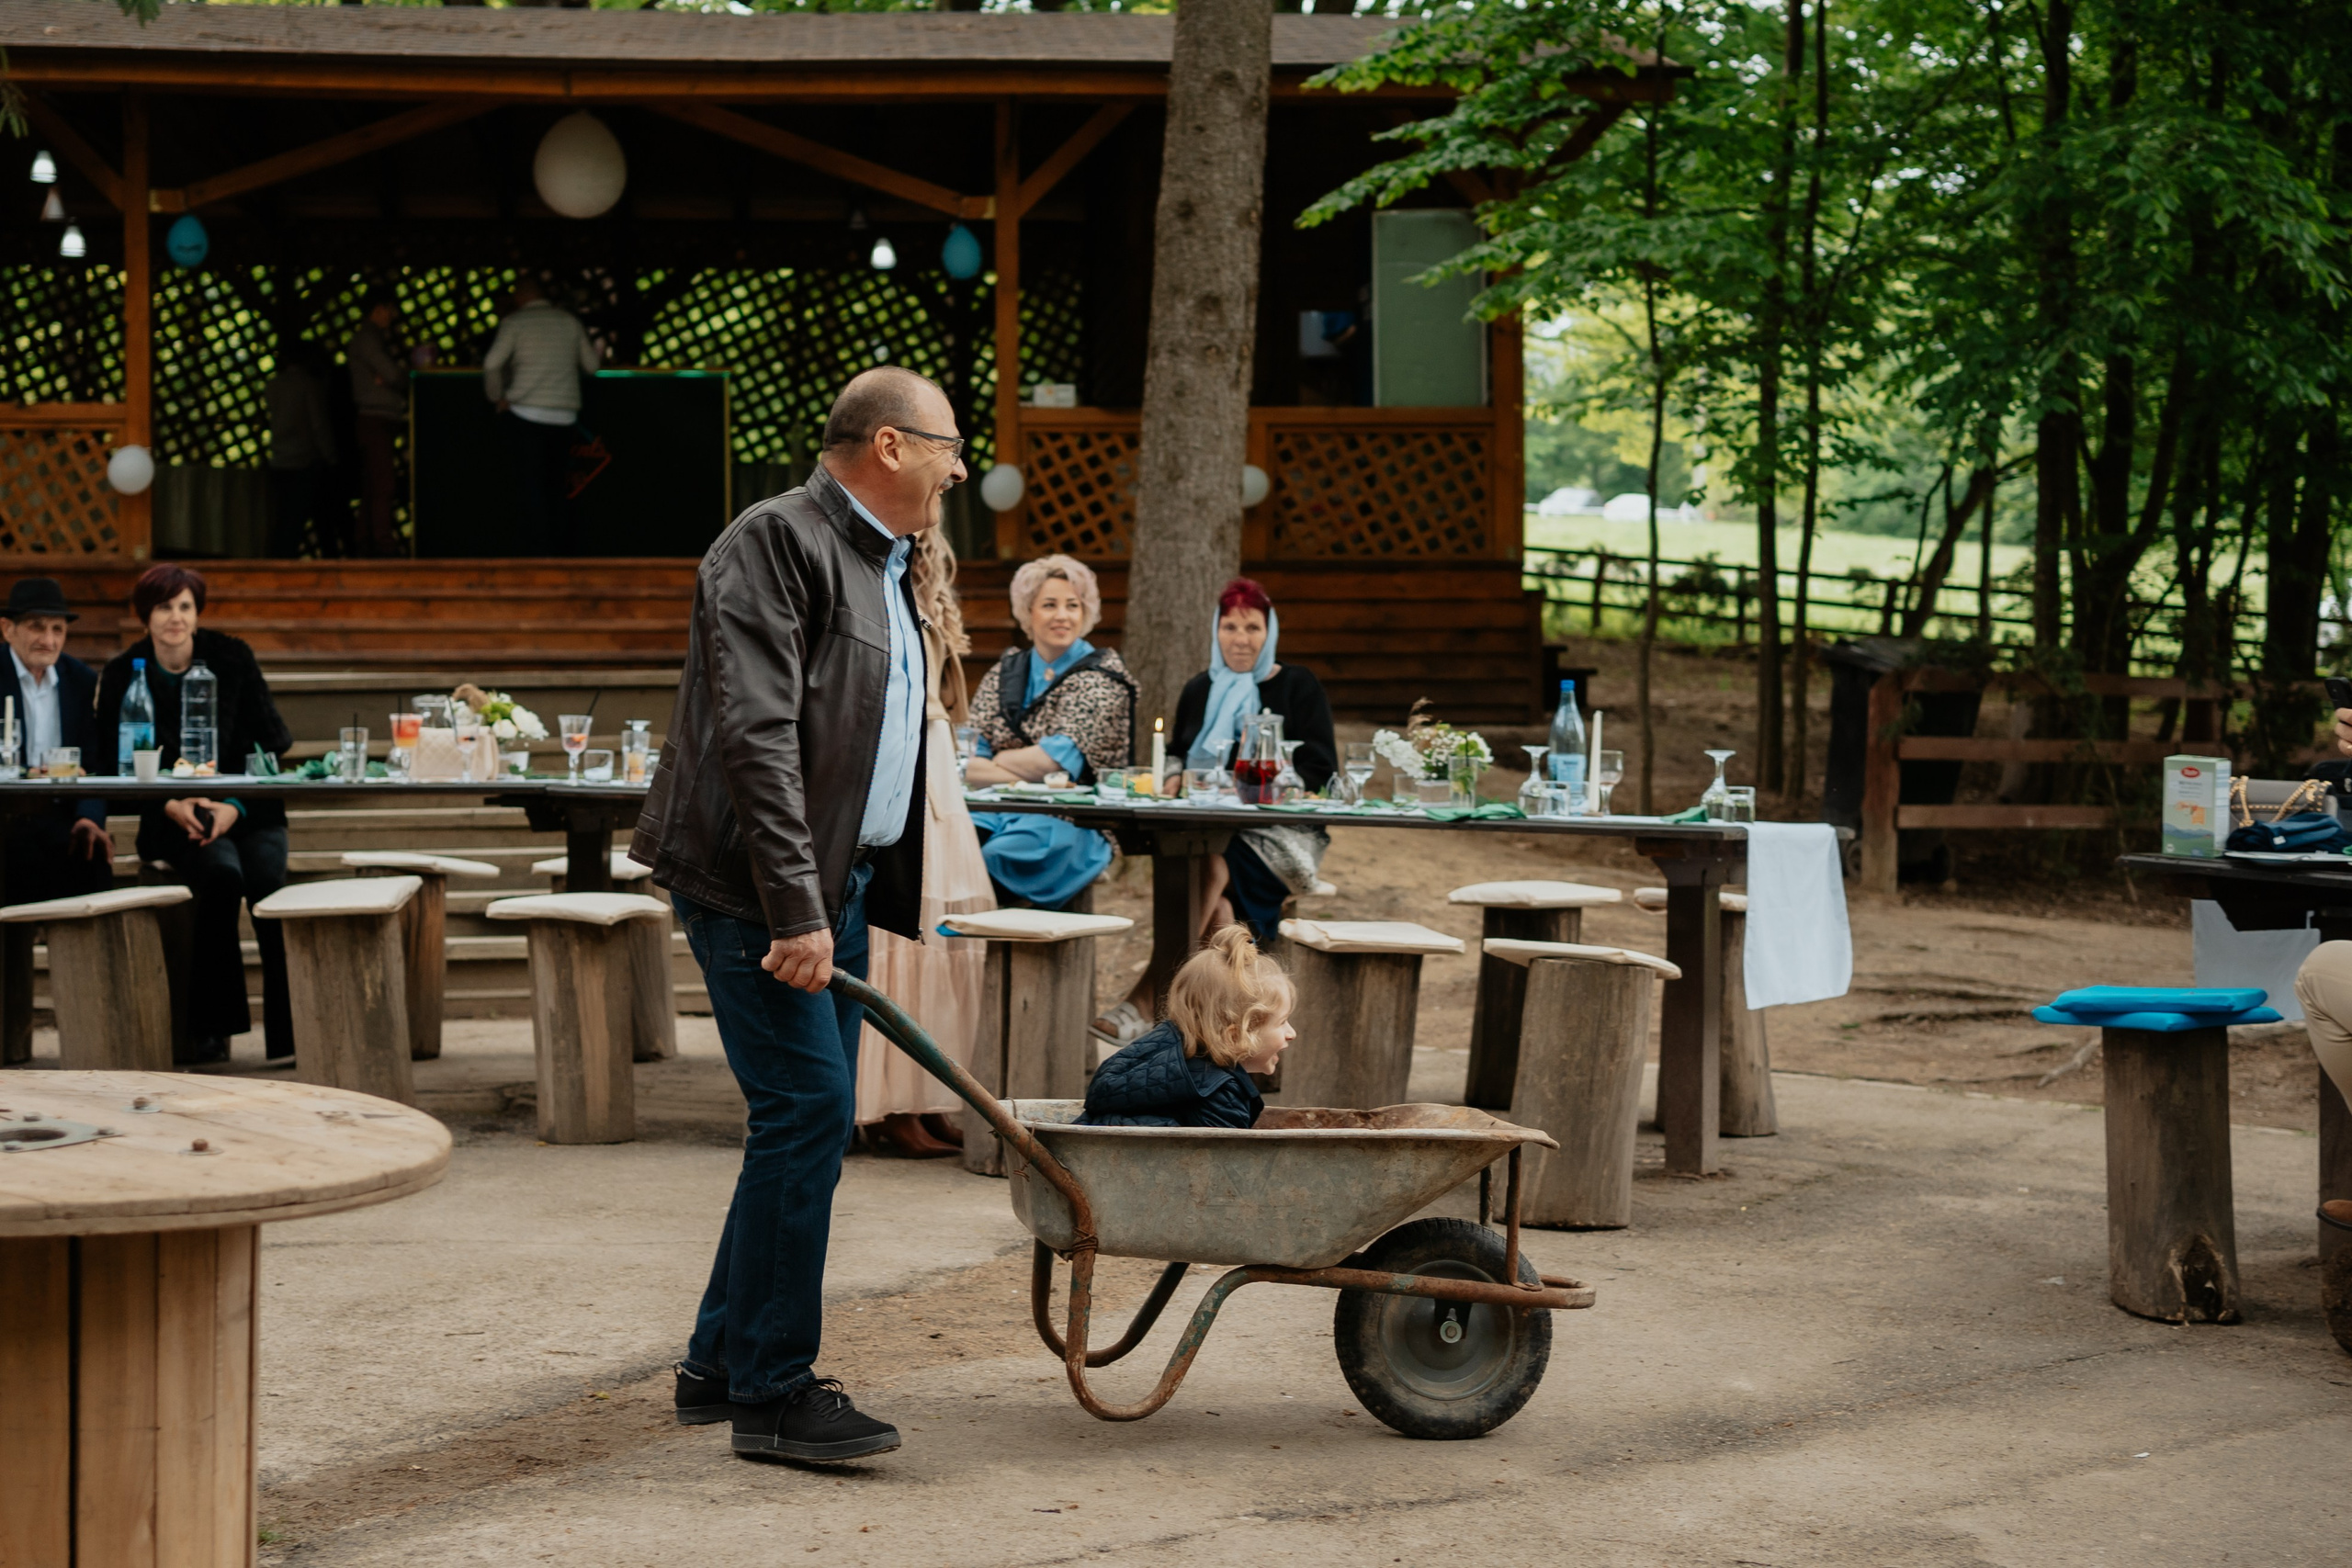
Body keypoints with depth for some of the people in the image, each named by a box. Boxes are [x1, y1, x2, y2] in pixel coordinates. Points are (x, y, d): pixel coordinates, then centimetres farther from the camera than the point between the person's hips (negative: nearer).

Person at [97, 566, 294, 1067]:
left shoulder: (232, 658, 0)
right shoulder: (123, 676, 0)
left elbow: (272, 742, -1)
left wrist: (235, 807, -16)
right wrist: (173, 807, -18)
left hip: (247, 811, 1)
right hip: (172, 820, -1)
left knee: (267, 881, -30)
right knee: (222, 874, -33)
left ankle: (287, 1036, -25)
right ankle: (211, 1031, -25)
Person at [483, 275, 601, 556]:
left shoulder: (515, 321, -1)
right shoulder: (569, 321, 8)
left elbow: (492, 364, -10)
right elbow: (592, 365, 14)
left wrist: (497, 397, 4)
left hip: (525, 415, -3)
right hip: (564, 415, 3)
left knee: (530, 486, -3)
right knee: (557, 486, 9)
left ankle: (538, 548, -10)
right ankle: (557, 549, 7)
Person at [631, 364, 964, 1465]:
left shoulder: (886, 567, 19)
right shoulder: (776, 544, -13)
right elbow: (756, 739, -21)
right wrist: (795, 910, -26)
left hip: (837, 880, 10)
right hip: (759, 883, -10)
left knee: (809, 1119, 11)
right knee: (806, 1107, -13)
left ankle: (720, 1363, 21)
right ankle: (771, 1392, -7)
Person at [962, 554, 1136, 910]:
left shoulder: (1101, 678, 3)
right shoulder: (1004, 672, 16)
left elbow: (1060, 761, -9)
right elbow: (969, 766, 6)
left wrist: (1000, 759, 4)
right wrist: (1030, 773, -10)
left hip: (1069, 823, -4)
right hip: (998, 811, 4)